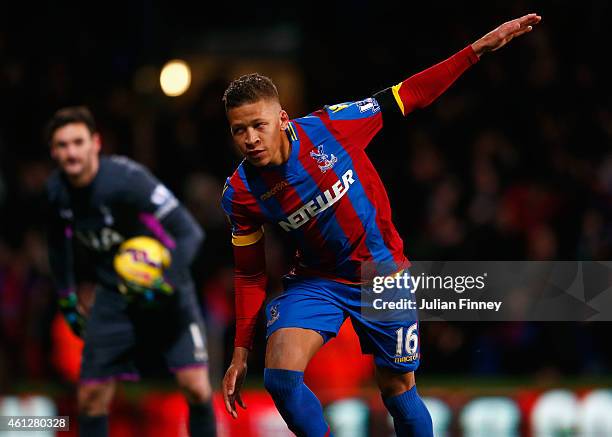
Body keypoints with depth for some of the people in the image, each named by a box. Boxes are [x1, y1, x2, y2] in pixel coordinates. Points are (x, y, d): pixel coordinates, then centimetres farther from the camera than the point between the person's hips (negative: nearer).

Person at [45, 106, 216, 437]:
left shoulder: (126, 178, -24)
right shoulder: (56, 191, -6)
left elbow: (189, 233, -24)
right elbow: (59, 244, 16)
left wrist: (166, 283, -33)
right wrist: (67, 298, 18)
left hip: (166, 294, -4)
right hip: (114, 297, 5)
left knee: (195, 386, -16)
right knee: (91, 396, -2)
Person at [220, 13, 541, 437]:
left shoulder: (330, 126, -20)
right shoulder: (241, 193, -14)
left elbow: (407, 97, -10)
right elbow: (250, 273, -3)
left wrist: (478, 48, -12)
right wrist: (241, 353, -4)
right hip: (315, 281, 1)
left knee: (398, 389, 8)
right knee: (280, 375, -22)